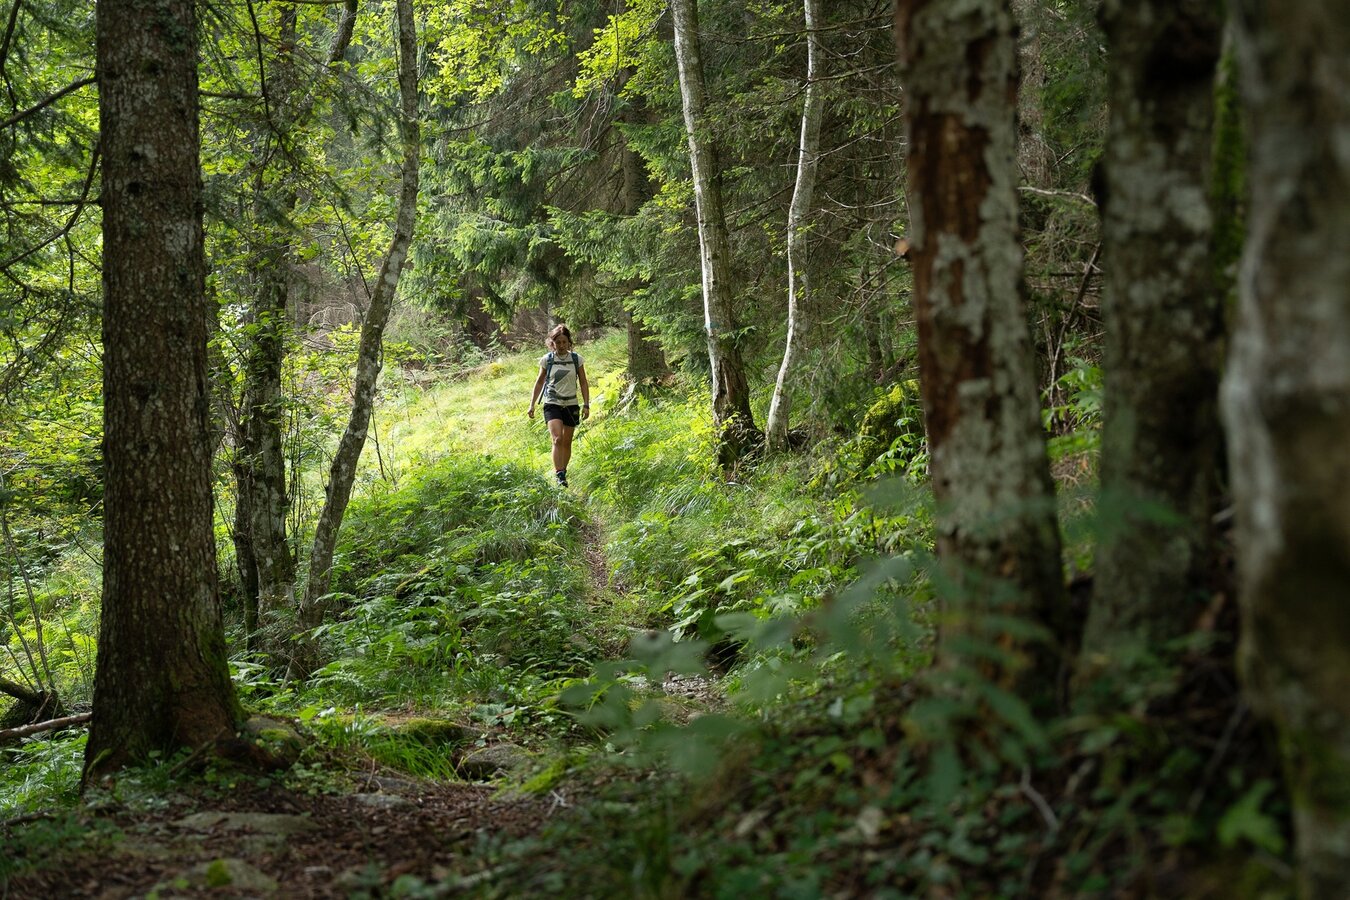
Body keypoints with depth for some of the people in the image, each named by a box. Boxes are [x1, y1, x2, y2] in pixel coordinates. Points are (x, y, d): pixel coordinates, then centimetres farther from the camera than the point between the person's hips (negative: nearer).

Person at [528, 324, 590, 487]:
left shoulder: (576, 359, 1)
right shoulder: (547, 359, 0)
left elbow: (583, 383, 7)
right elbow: (539, 382, 10)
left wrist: (586, 405, 0)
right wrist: (532, 404, 9)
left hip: (571, 405, 2)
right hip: (552, 404, -2)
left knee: (567, 442, 8)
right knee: (557, 439, -19)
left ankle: (563, 473, 23)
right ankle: (559, 475, -23)